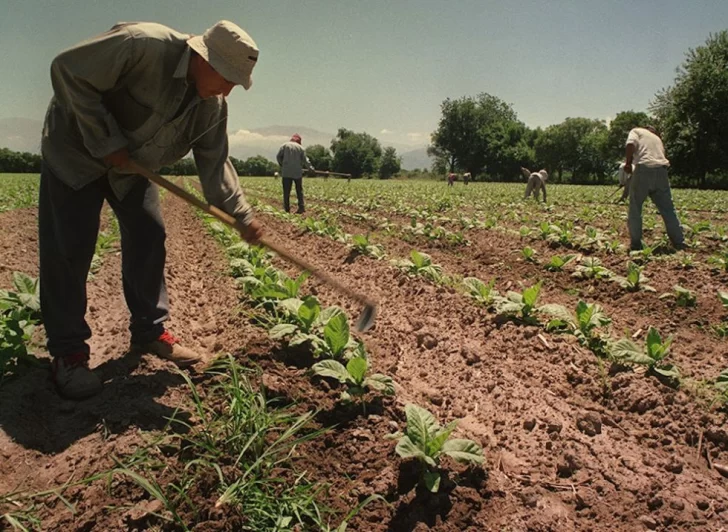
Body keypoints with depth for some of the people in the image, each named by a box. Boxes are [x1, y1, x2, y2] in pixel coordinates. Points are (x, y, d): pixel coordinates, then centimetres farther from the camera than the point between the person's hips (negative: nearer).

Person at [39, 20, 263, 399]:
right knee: (68, 248, -9)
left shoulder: (213, 106, -10)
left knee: (148, 238, 0)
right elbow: (68, 71, -27)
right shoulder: (142, 45, -31)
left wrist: (241, 216, -16)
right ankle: (67, 352, 0)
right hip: (75, 148, -6)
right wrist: (106, 142, -27)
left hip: (132, 164, 6)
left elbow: (214, 164, -6)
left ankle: (150, 332, 12)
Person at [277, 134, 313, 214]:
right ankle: (301, 207, 5)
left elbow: (279, 156, 1)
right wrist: (310, 168, 16)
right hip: (297, 172, 1)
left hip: (286, 172, 0)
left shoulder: (285, 146, 3)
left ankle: (287, 208, 1)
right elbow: (305, 160, 4)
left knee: (286, 191, 2)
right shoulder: (301, 148, 4)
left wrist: (282, 165, 15)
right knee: (299, 190, 8)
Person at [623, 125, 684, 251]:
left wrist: (628, 163, 1)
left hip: (644, 169, -5)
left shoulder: (637, 131, 17)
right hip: (661, 170, 5)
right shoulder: (658, 139, 33)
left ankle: (635, 244, 6)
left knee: (635, 209, 6)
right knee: (668, 210, 11)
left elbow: (630, 145, -5)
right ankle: (679, 243, 14)